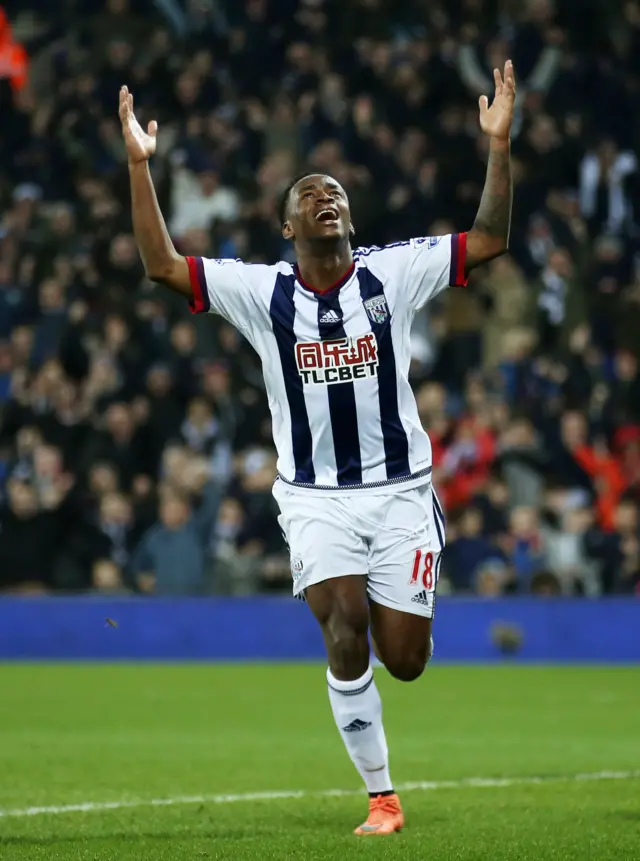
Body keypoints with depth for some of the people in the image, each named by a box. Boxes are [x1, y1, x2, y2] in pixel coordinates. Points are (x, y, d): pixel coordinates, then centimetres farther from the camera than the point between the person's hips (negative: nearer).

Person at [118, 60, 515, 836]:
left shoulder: (392, 272, -1)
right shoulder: (262, 291, -1)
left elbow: (489, 240, -6)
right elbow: (161, 264, -7)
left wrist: (499, 145, -16)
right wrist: (138, 166, -15)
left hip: (400, 490, 1)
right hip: (315, 499, 0)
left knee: (405, 660, -1)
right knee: (344, 627, -20)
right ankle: (381, 798, -7)